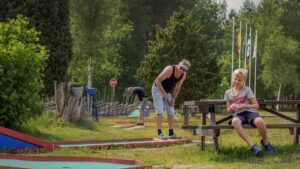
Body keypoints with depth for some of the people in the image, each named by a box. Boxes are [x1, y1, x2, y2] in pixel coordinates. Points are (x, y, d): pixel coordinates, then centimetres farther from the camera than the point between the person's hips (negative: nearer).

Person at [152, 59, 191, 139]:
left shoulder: (183, 75, -8)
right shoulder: (169, 69, -29)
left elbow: (178, 87, 5)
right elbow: (157, 81, -25)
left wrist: (173, 99, 2)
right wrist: (164, 93, -21)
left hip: (167, 91, 7)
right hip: (158, 89, -7)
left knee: (171, 113, 5)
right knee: (160, 111, -15)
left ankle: (171, 133, 11)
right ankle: (160, 133, -17)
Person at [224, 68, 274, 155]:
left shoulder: (247, 90, 7)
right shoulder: (228, 93, 15)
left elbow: (256, 105, 2)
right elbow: (229, 110, 18)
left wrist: (245, 106, -15)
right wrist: (231, 108, -7)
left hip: (250, 112, -1)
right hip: (238, 114, 1)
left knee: (260, 121, -37)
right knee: (235, 121, -40)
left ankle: (265, 141, -5)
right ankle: (251, 145, -37)